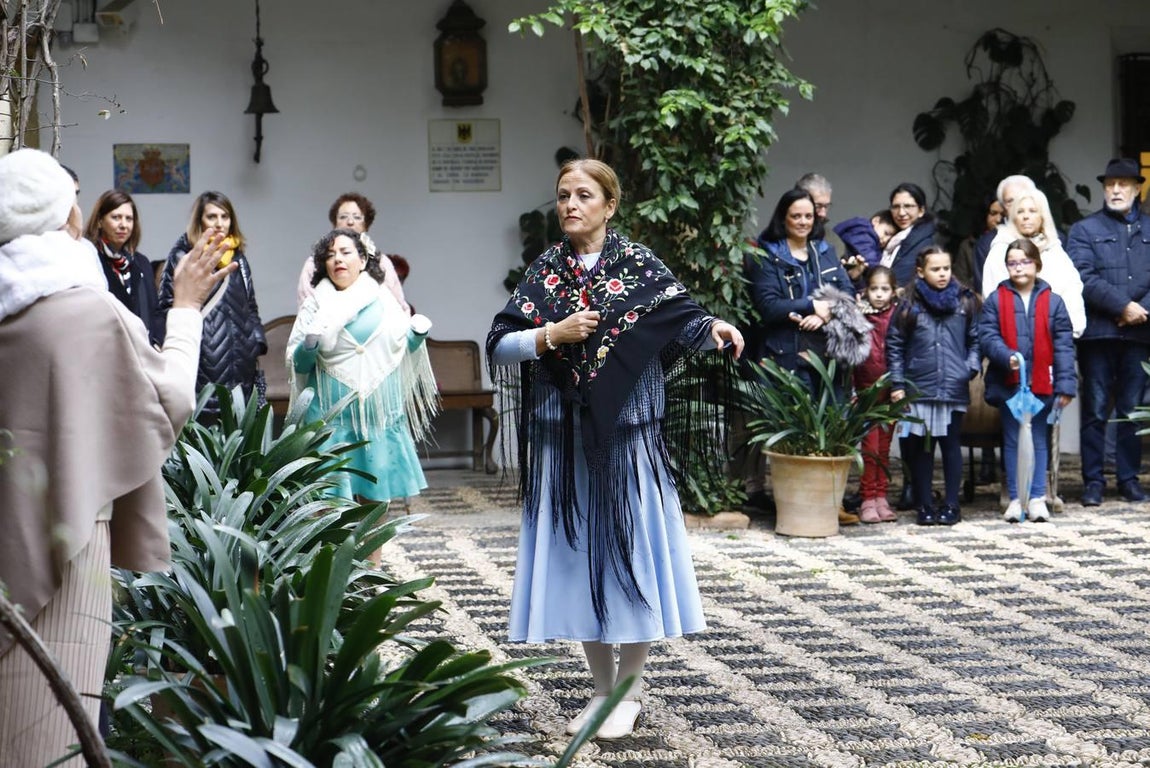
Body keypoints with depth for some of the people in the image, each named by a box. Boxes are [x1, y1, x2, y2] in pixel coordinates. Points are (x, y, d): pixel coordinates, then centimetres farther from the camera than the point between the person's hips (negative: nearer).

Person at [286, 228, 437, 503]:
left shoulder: (383, 300, 9)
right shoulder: (316, 304, 4)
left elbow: (403, 349, 18)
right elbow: (298, 364, 4)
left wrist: (418, 333, -2)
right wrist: (310, 346, -16)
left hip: (379, 414, 2)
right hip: (332, 416, -2)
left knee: (375, 500, 5)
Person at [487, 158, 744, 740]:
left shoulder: (638, 265, 0)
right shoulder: (544, 272, 7)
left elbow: (682, 323, -7)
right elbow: (499, 345, 2)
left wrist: (714, 328, -27)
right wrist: (553, 335, -13)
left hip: (627, 436, -3)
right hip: (562, 438, 3)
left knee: (630, 553, 0)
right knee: (577, 556, 7)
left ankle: (630, 691, 12)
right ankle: (602, 687, 19)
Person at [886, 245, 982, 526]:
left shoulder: (965, 302, 6)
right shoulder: (910, 306, 1)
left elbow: (975, 340, 13)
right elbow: (894, 345, 3)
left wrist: (973, 366, -3)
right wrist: (897, 383, -1)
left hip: (954, 389, 1)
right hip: (919, 388, 0)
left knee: (951, 445, 5)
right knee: (921, 448, 5)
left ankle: (951, 505, 12)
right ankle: (924, 506, 12)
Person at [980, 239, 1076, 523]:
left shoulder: (1053, 302, 0)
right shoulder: (996, 301, 1)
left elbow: (1063, 346, -2)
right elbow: (987, 337, -6)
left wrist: (1066, 384, -9)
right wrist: (1007, 357, -24)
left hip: (1042, 384, 0)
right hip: (1008, 383, 0)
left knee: (1039, 440, 8)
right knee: (1012, 441, 8)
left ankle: (1037, 498, 14)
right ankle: (1015, 499, 14)